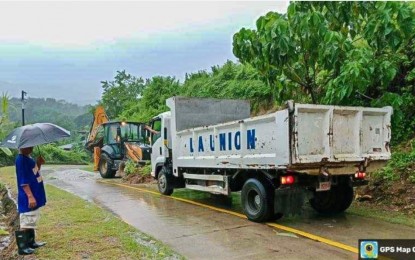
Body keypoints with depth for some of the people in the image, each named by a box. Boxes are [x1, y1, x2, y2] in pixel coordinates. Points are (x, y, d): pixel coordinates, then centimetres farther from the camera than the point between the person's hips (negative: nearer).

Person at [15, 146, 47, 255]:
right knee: (26, 222, -3)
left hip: (34, 195, 10)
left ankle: (31, 242, 27)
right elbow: (23, 180, -22)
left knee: (31, 221, 17)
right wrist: (30, 196, -24)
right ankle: (22, 247, 4)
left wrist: (39, 164, 3)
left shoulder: (28, 158, 10)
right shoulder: (21, 160, -19)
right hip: (27, 198, -10)